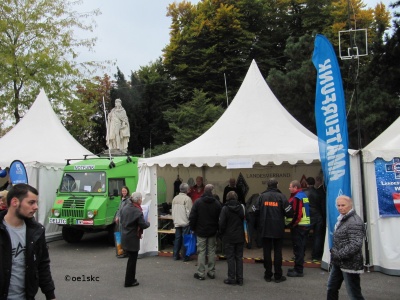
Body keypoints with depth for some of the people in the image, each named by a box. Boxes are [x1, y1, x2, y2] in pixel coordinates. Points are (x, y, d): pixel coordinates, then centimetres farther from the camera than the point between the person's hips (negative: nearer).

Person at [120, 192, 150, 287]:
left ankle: (130, 278, 29)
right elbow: (143, 225, -19)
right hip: (133, 239, -8)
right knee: (132, 259, 5)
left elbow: (122, 220, 12)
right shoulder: (137, 211, -21)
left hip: (125, 236, 8)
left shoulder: (125, 208, 3)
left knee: (131, 258, 19)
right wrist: (148, 223, 1)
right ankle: (129, 281, 13)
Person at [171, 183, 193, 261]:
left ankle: (176, 255, 18)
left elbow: (173, 211, 12)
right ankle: (185, 256, 7)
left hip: (177, 222, 6)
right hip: (185, 222, -6)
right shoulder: (187, 199, -14)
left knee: (177, 239, 13)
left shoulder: (175, 198, 7)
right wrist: (190, 219, -1)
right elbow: (189, 211, -14)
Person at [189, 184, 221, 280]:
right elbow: (220, 218, 0)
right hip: (212, 232, 2)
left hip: (201, 231, -1)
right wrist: (217, 229, 11)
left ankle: (201, 273, 4)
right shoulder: (217, 203, -4)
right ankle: (211, 272, 16)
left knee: (201, 252, 3)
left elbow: (192, 217, -8)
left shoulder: (198, 202, -8)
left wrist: (193, 228, 5)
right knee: (211, 251, 10)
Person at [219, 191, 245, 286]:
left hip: (229, 237, -3)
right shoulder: (241, 207, -1)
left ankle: (231, 278, 7)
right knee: (239, 257, 10)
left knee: (230, 257, 5)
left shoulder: (225, 209, -11)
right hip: (240, 237, 4)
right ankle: (239, 278, 14)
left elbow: (222, 223, -11)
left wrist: (221, 233, 3)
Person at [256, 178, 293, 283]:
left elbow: (256, 212, -2)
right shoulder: (281, 196, -7)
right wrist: (281, 214, 11)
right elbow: (289, 212, -10)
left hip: (265, 229, 1)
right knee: (278, 251, 7)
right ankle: (278, 276, 12)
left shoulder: (262, 196, -2)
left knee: (267, 251, 8)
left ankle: (268, 275, 15)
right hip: (278, 229, -1)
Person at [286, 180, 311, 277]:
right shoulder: (304, 195, 14)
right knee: (301, 248, 16)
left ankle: (298, 270, 2)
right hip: (306, 225, 10)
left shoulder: (297, 198, -17)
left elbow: (296, 214, -23)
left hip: (298, 226, -10)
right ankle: (298, 268, 26)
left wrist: (291, 224, -15)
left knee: (298, 248, -3)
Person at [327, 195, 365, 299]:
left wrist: (339, 255, -23)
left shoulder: (355, 221, -19)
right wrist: (334, 252, 11)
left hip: (349, 264, -10)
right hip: (338, 262, 10)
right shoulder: (342, 219, 12)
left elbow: (355, 244, -27)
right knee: (332, 288, 19)